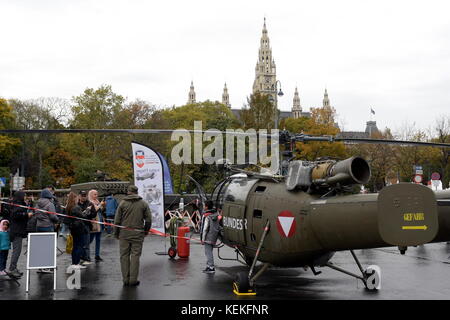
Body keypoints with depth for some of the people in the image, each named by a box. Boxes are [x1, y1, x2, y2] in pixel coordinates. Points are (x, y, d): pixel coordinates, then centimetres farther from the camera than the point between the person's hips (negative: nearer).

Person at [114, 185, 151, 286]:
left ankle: (125, 279, 10)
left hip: (124, 234, 0)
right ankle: (133, 279, 2)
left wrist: (116, 233, 11)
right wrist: (145, 231, 15)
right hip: (138, 235, 0)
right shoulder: (143, 204, 3)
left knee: (124, 256, 7)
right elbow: (148, 220, 3)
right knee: (135, 256, 3)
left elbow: (117, 220, 1)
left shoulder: (123, 203, 1)